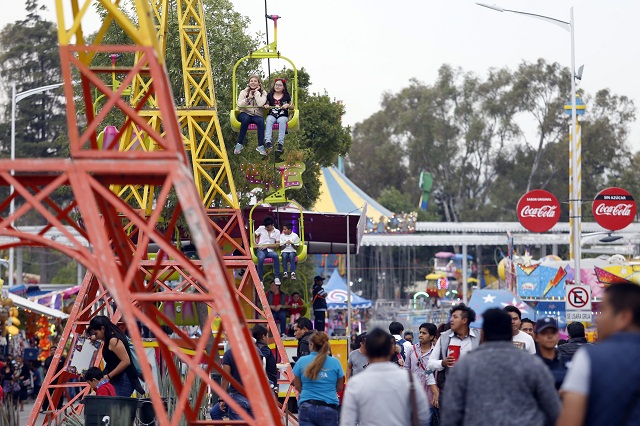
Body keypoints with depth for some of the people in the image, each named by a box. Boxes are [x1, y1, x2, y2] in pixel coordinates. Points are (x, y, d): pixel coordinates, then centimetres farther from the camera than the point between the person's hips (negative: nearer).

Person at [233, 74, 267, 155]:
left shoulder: (263, 93, 7)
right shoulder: (244, 92, 9)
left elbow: (260, 104, -13)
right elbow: (239, 104, -4)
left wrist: (256, 92, -9)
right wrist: (248, 98, -14)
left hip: (257, 115, 0)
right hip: (245, 113, 0)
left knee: (261, 121, -35)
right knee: (246, 119, -37)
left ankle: (260, 146, -33)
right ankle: (239, 144, -30)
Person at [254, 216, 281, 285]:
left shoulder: (277, 232, 6)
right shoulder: (261, 228, 9)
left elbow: (277, 245, 2)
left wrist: (267, 245, -8)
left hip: (270, 250, 0)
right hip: (261, 249, 0)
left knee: (276, 255, -37)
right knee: (261, 258, -38)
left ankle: (277, 277, -32)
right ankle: (260, 280, -34)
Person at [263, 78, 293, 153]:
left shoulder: (286, 96, 10)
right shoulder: (269, 95, 13)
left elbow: (292, 107, 12)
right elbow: (266, 104, 23)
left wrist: (288, 105, -10)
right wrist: (266, 106, -1)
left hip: (283, 115, -1)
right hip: (272, 115, 1)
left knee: (282, 121, -36)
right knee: (269, 120, -34)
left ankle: (280, 143, -41)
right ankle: (268, 141, -47)